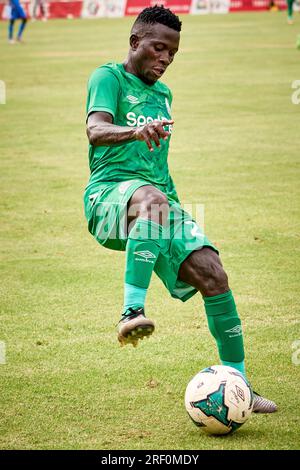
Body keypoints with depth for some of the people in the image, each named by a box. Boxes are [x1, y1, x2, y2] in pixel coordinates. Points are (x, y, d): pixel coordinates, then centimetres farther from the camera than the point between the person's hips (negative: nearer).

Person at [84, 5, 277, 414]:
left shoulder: (163, 94, 23)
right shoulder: (109, 77, 1)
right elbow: (96, 131, -19)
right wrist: (135, 131, -40)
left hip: (160, 201, 7)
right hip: (109, 193, -6)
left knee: (212, 272, -12)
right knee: (150, 197, -42)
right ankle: (132, 311, -48)